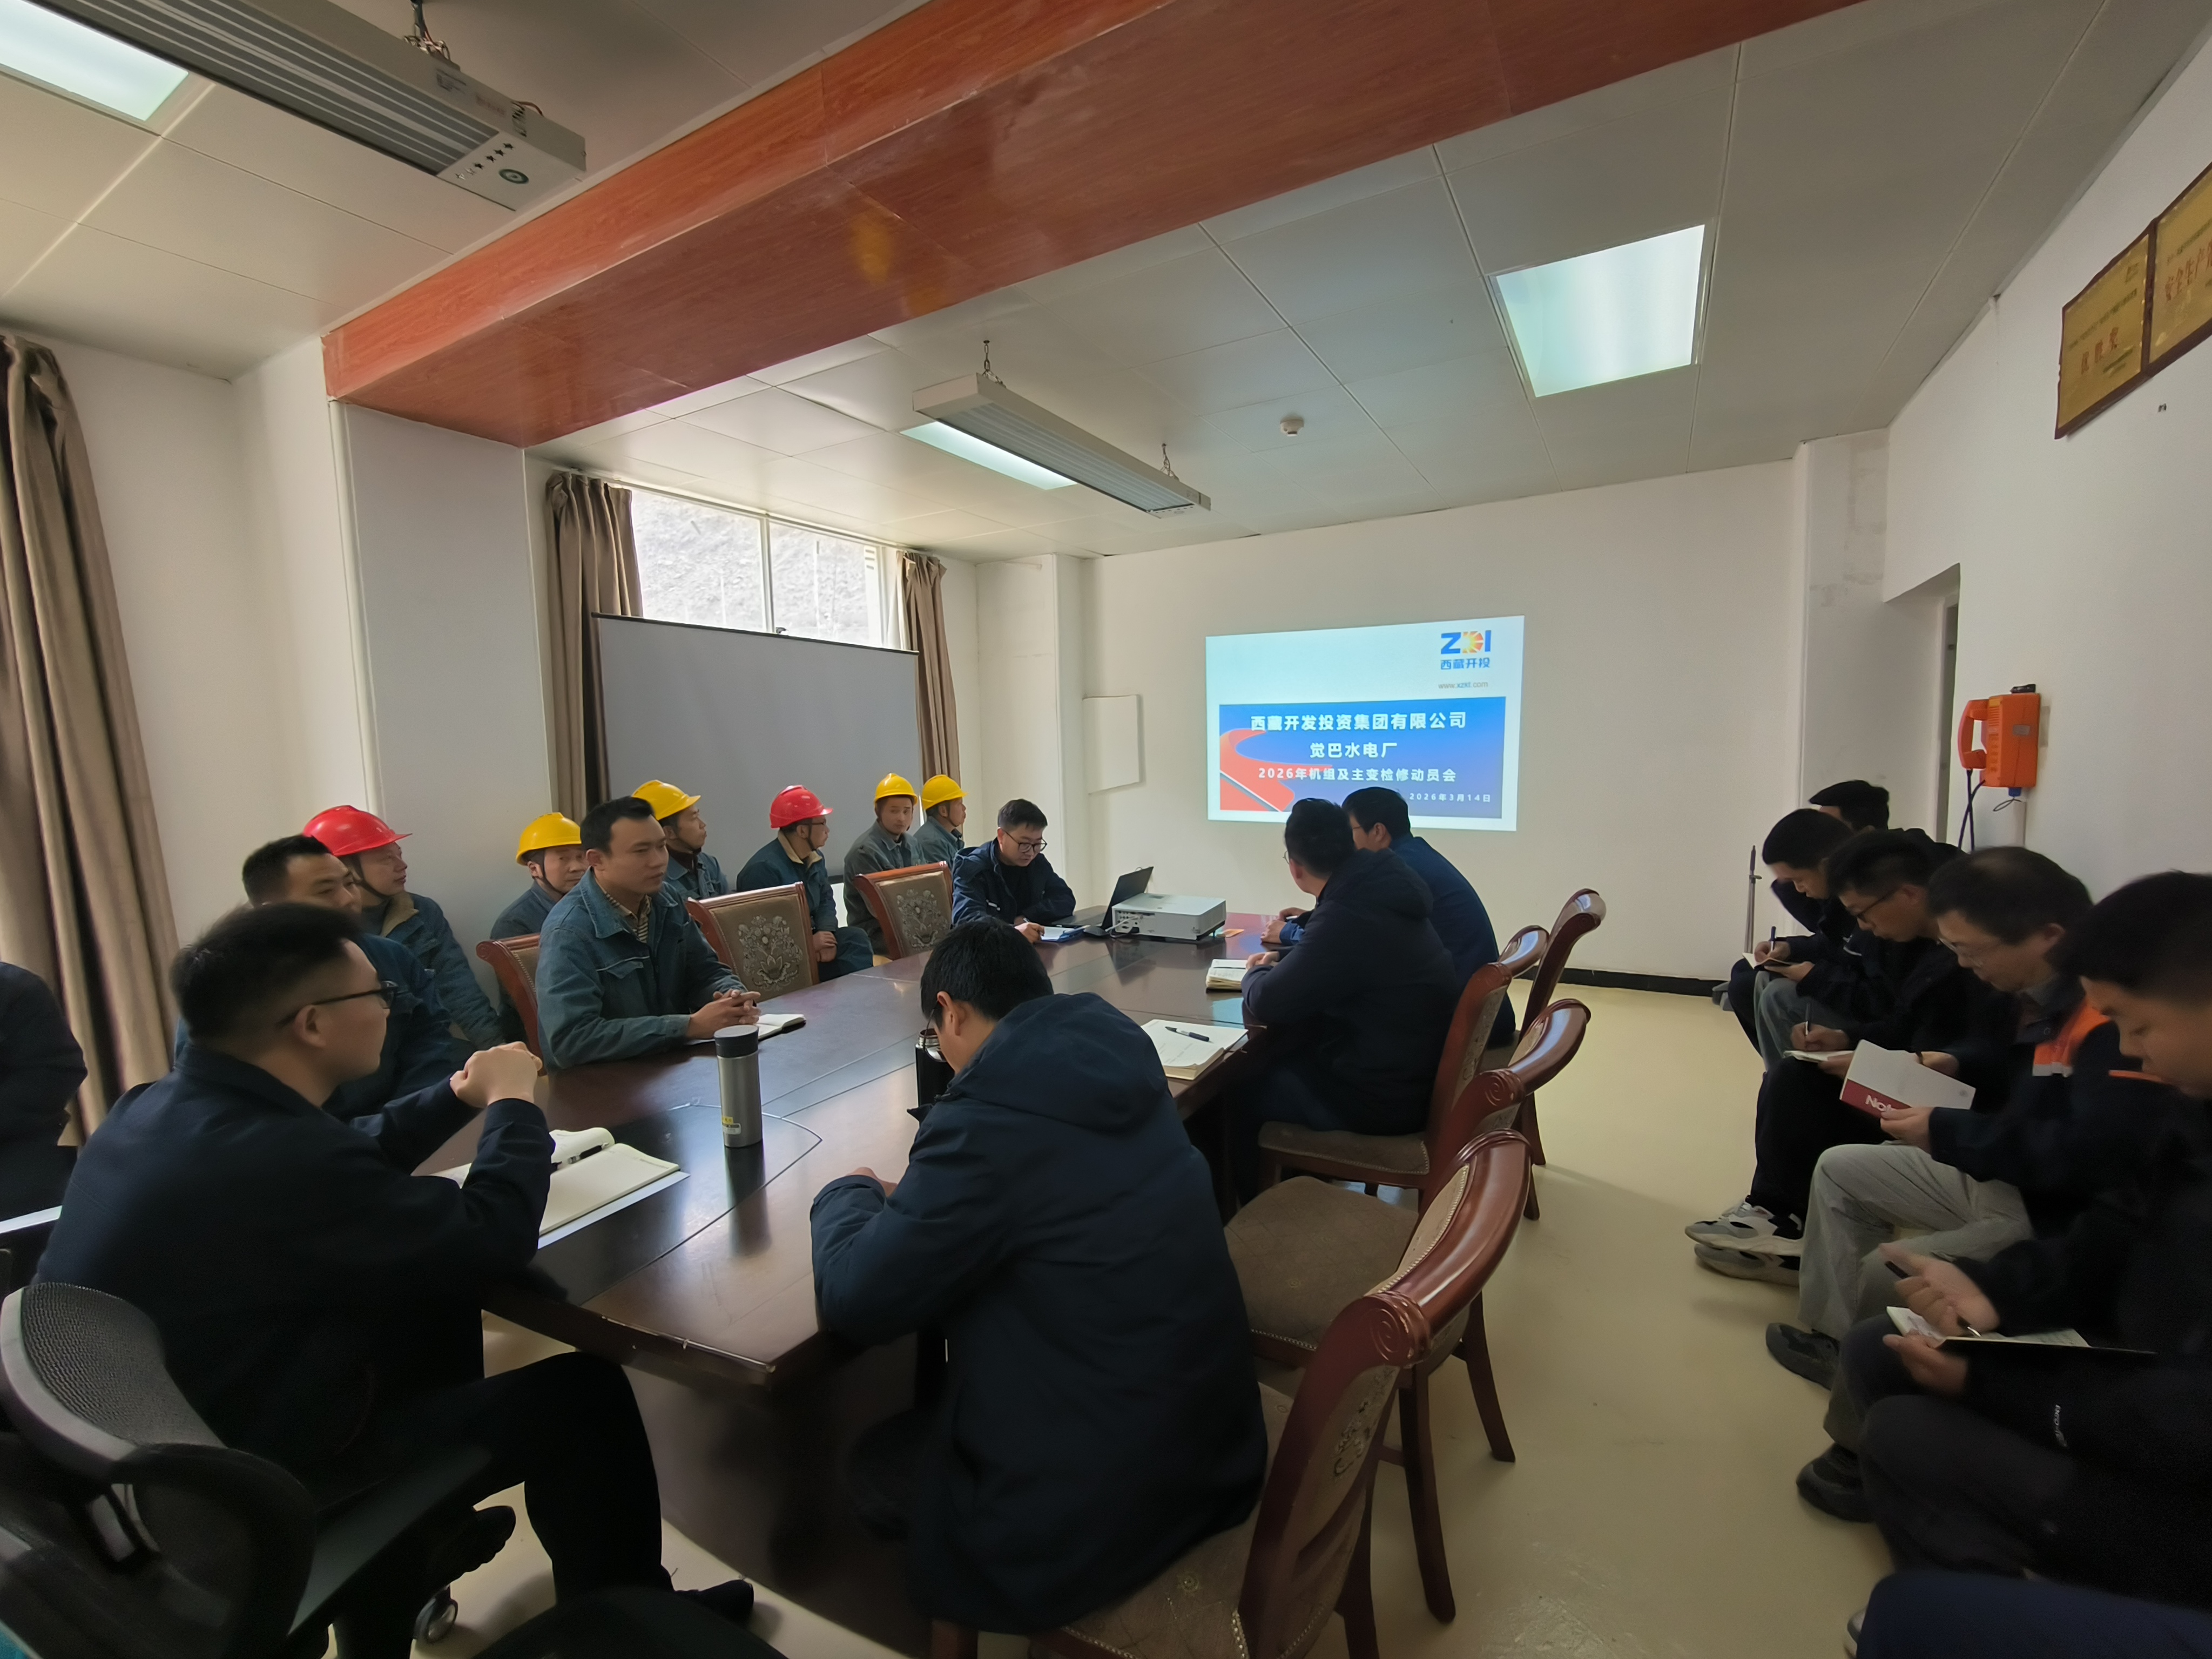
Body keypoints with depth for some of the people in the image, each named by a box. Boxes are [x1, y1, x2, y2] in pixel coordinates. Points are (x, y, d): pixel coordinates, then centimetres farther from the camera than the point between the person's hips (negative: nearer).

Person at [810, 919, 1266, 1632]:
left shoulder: (986, 1119, -28)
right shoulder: (1118, 1054, -4)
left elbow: (853, 1299, -17)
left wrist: (849, 1194, 2)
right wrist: (915, 1195, 8)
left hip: (1103, 1505, -7)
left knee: (864, 1461, 18)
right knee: (911, 1418, 26)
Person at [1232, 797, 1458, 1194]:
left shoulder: (1349, 916, -29)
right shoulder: (1376, 892, 0)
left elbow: (1267, 1004, -22)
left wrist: (1256, 974, -1)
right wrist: (1282, 959, 9)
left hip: (1384, 1095, -9)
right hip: (1417, 1070, 9)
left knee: (1237, 1091, 2)